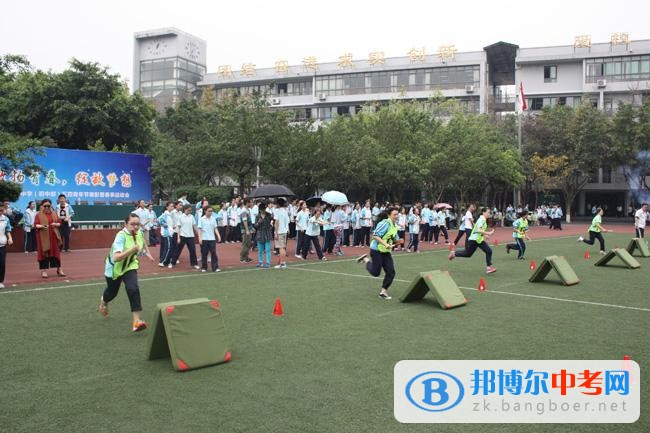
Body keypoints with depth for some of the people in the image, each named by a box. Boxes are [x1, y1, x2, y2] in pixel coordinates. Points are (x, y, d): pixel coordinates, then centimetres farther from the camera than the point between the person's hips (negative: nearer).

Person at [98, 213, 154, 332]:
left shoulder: (139, 232, -14)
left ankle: (137, 321, -22)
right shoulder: (121, 236, -34)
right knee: (112, 292, 19)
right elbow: (116, 257, -43)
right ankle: (103, 301, 59)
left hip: (130, 266, 3)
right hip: (115, 267, -3)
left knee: (133, 289, -21)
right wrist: (131, 250, -52)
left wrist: (147, 253, 11)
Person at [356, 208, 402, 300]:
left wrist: (398, 241, -4)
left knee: (391, 272, 0)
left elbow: (394, 238, 19)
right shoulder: (385, 223, -20)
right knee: (375, 272, 0)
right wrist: (385, 244, -31)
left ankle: (383, 291, 12)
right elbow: (375, 235, -23)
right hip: (377, 250, -8)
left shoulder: (395, 225, 7)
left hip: (386, 252, 8)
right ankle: (366, 260, 26)